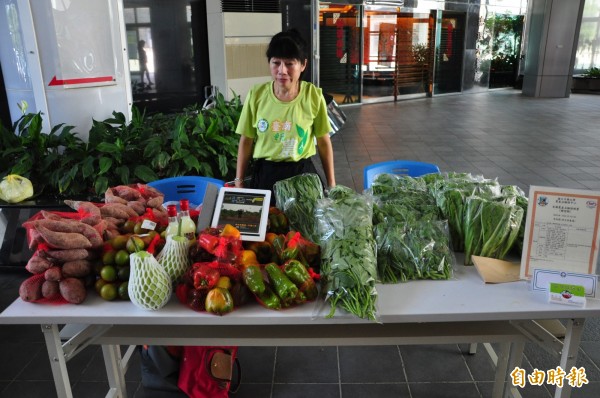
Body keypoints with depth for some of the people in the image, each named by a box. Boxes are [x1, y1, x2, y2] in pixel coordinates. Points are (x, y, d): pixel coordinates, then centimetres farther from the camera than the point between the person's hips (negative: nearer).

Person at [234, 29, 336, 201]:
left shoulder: (313, 96, -10)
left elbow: (324, 142, 0)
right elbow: (246, 141, 2)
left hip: (302, 173, 0)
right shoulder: (256, 95, -8)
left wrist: (331, 184, 3)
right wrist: (239, 181, 3)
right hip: (265, 174, 1)